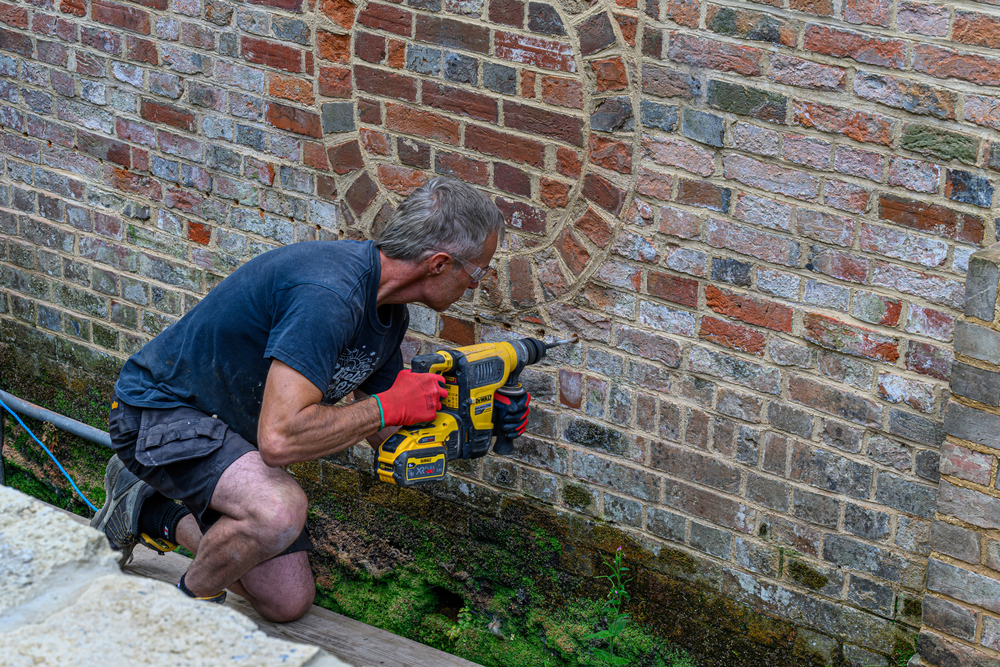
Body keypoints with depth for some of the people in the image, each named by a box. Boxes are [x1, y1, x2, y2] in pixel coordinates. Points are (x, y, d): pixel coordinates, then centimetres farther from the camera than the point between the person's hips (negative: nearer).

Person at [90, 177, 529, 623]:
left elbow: (383, 432, 11)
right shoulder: (329, 295, -33)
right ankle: (190, 601, -7)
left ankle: (154, 509, 26)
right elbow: (279, 438, -41)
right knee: (280, 511, -37)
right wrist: (388, 406, -29)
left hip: (233, 430, 10)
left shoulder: (389, 313, -1)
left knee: (289, 602, 12)